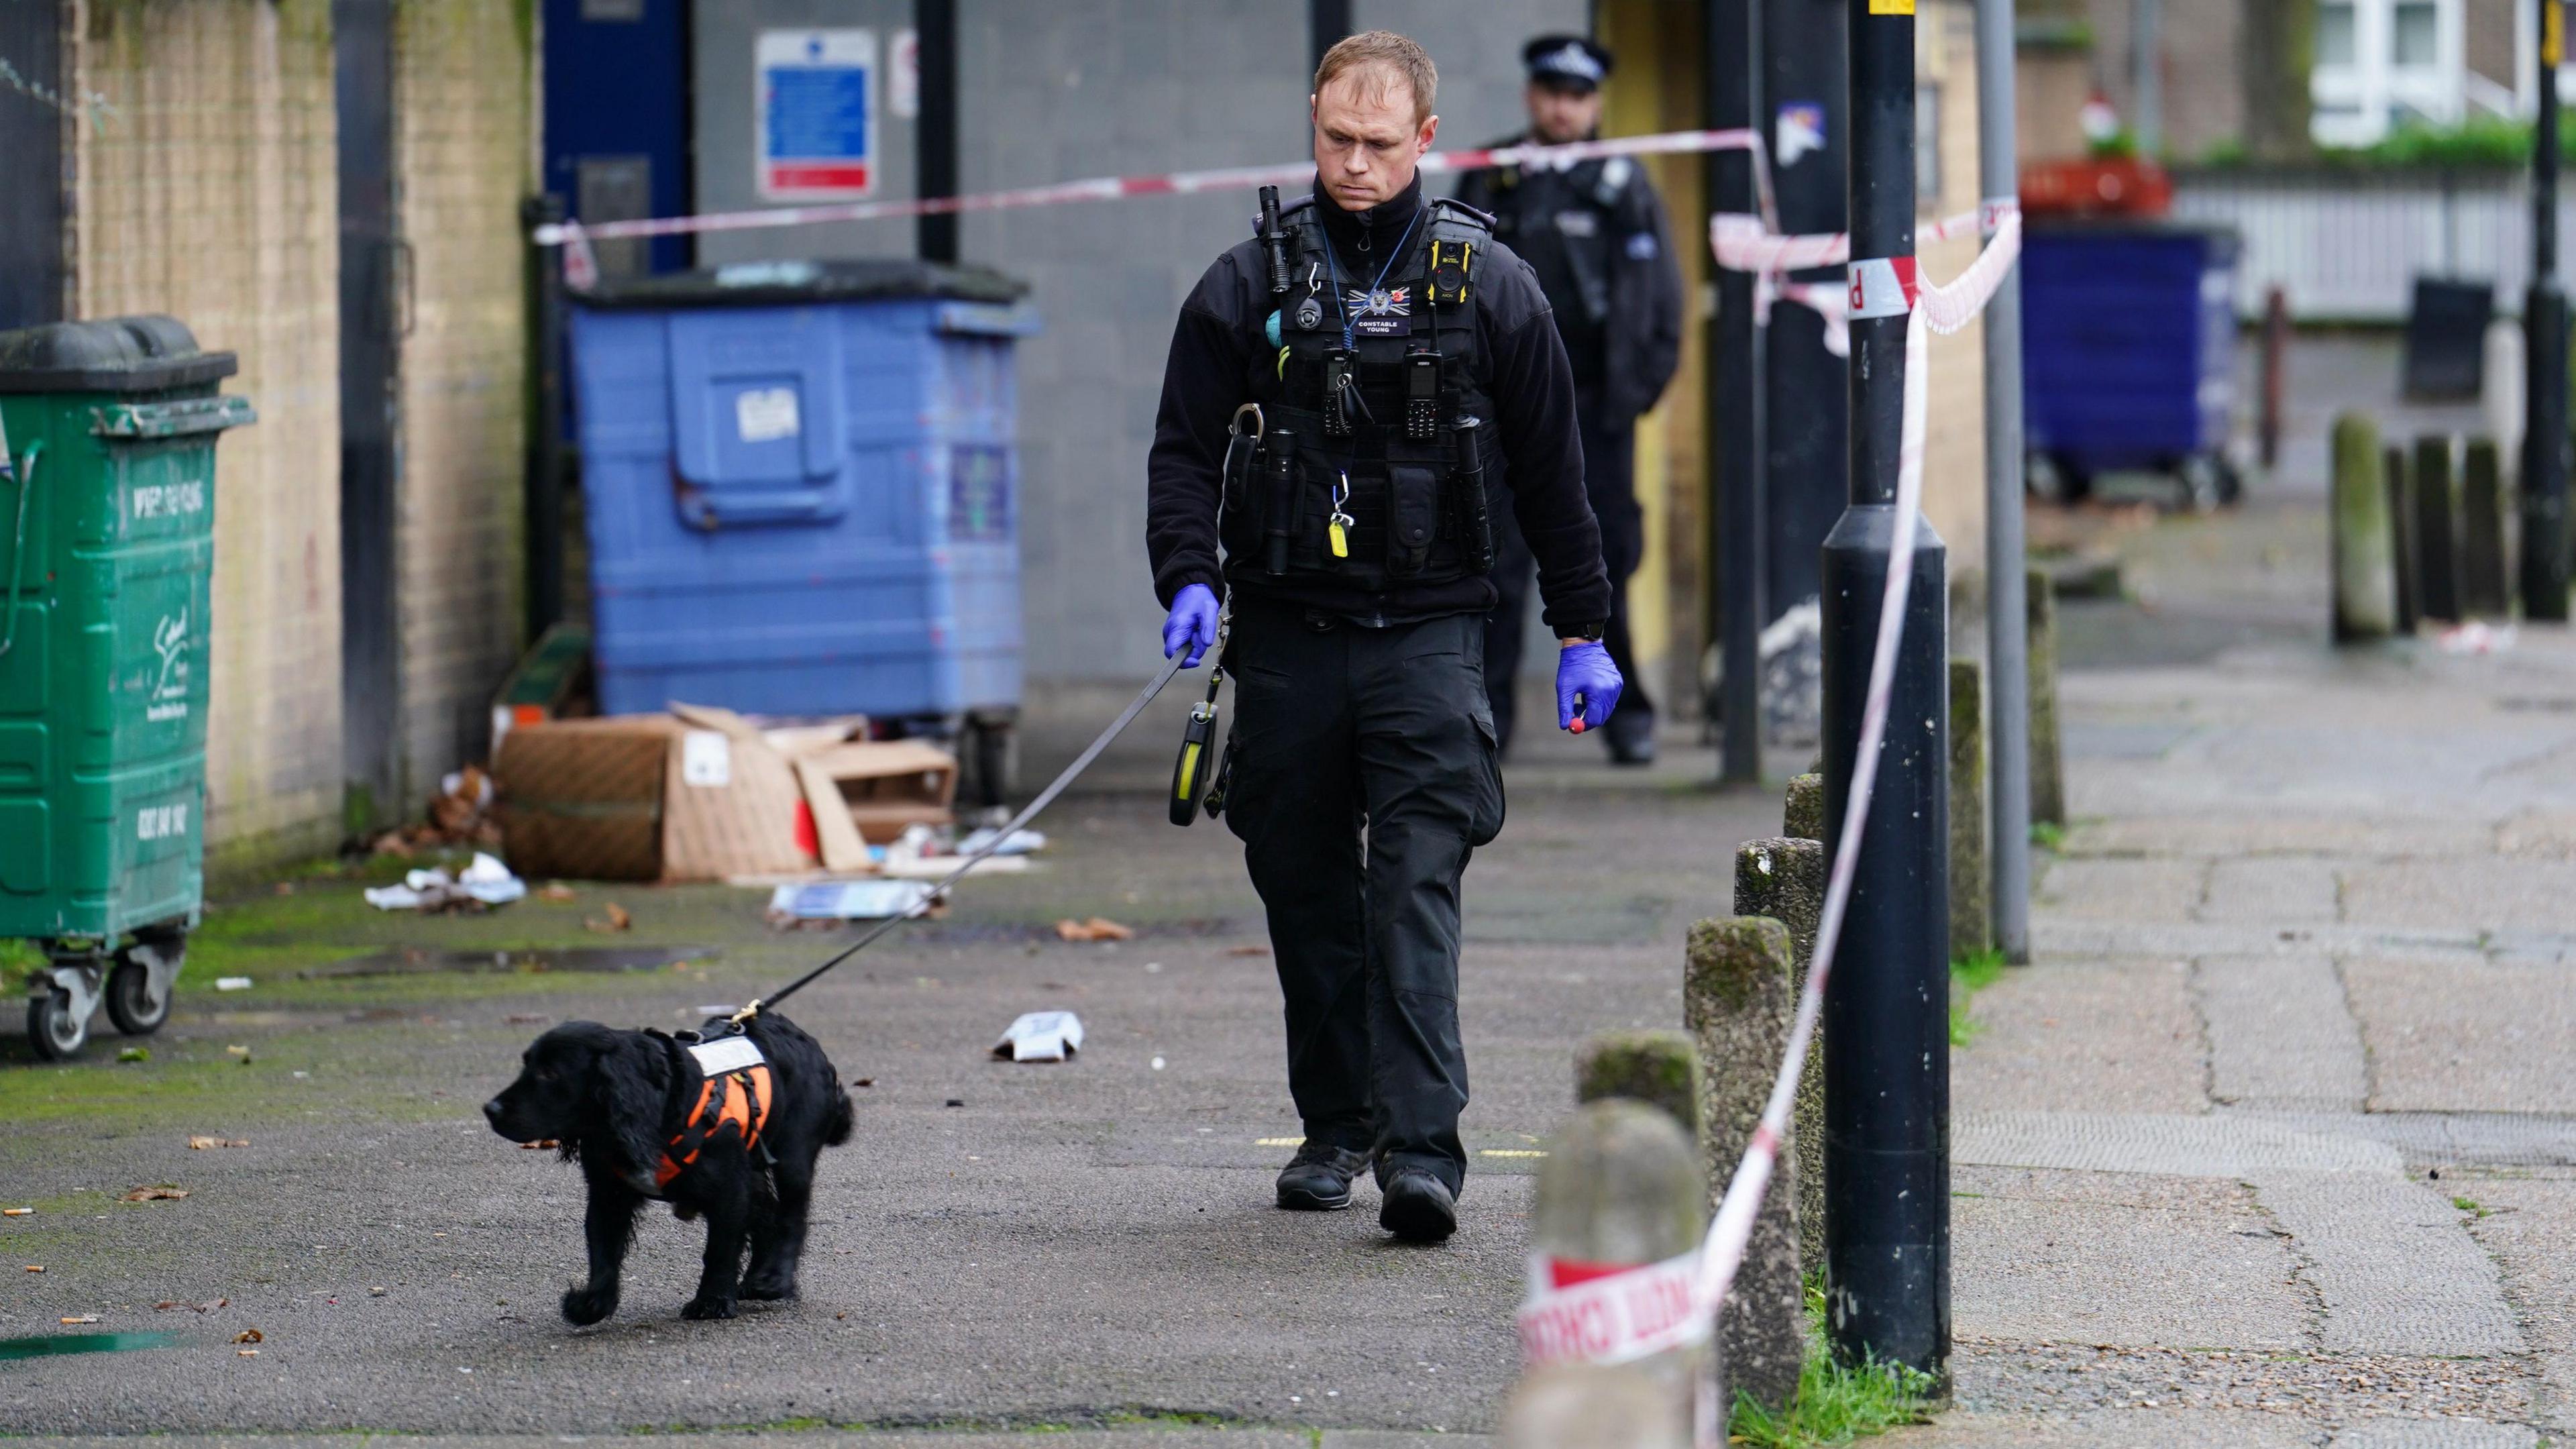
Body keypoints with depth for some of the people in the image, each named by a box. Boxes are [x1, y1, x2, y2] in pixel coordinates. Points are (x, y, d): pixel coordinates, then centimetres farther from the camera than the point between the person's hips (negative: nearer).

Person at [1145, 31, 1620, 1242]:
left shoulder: (1486, 286, 4)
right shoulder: (1249, 287, 5)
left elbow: (1551, 469, 10)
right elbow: (1185, 450, 6)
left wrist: (1582, 633, 11)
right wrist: (1190, 579, -12)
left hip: (1426, 636, -2)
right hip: (1286, 640, 2)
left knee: (1415, 891, -13)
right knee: (1306, 892, 9)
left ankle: (1422, 1146, -19)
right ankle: (1336, 1125, 24)